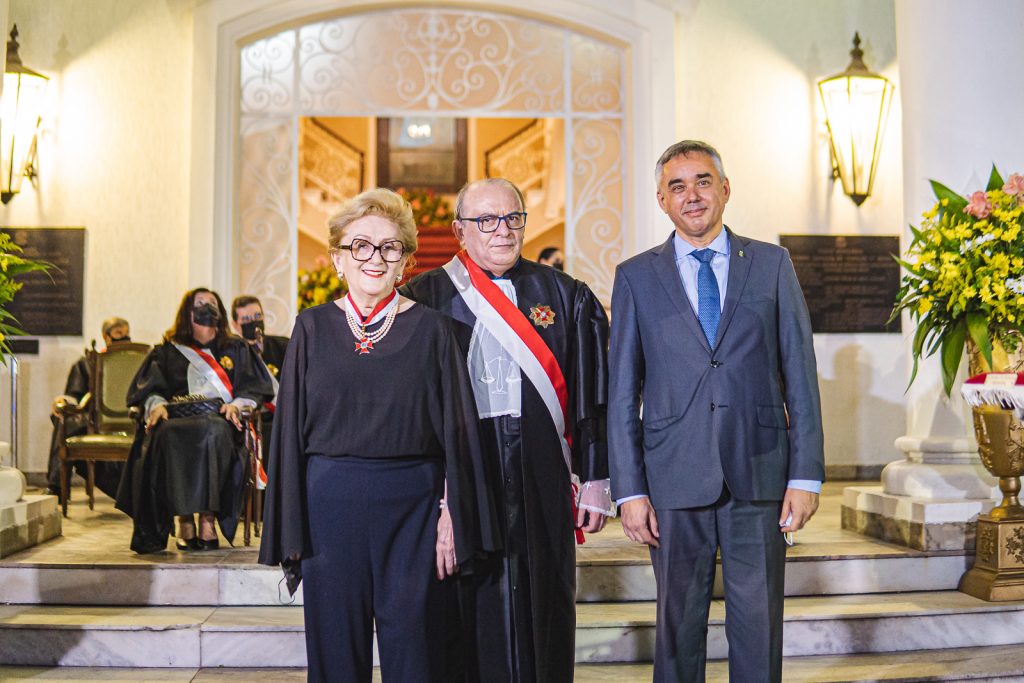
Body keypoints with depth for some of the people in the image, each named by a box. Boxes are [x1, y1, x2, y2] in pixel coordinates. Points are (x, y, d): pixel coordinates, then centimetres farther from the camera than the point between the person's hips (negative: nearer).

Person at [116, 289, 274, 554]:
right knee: (167, 434, -38)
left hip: (220, 420, 0)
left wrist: (237, 404, -7)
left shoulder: (236, 349, 25)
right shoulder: (167, 352, 26)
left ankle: (208, 518, -37)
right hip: (179, 419, 1)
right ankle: (184, 520, -35)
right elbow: (148, 389, 14)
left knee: (214, 432, -39)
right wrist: (156, 403, -8)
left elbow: (255, 388, 13)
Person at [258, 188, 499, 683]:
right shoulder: (313, 327, 5)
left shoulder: (430, 329, 2)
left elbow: (455, 427, 1)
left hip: (412, 505, -1)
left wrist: (452, 515, -6)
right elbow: (290, 427, 5)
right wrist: (290, 526, 1)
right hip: (331, 506, 1)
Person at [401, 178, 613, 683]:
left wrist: (595, 480, 1)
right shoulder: (426, 299, 3)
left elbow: (589, 396, 6)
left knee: (541, 608, 7)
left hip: (540, 479, 1)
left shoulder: (564, 296, 8)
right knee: (469, 609, 5)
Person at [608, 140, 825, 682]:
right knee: (678, 621, 8)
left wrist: (806, 474, -2)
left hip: (760, 474, 1)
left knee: (759, 622, 6)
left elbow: (800, 374, 5)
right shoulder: (636, 277, 6)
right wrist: (629, 489, -3)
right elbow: (622, 394, 4)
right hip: (676, 479, 0)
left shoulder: (772, 264, 7)